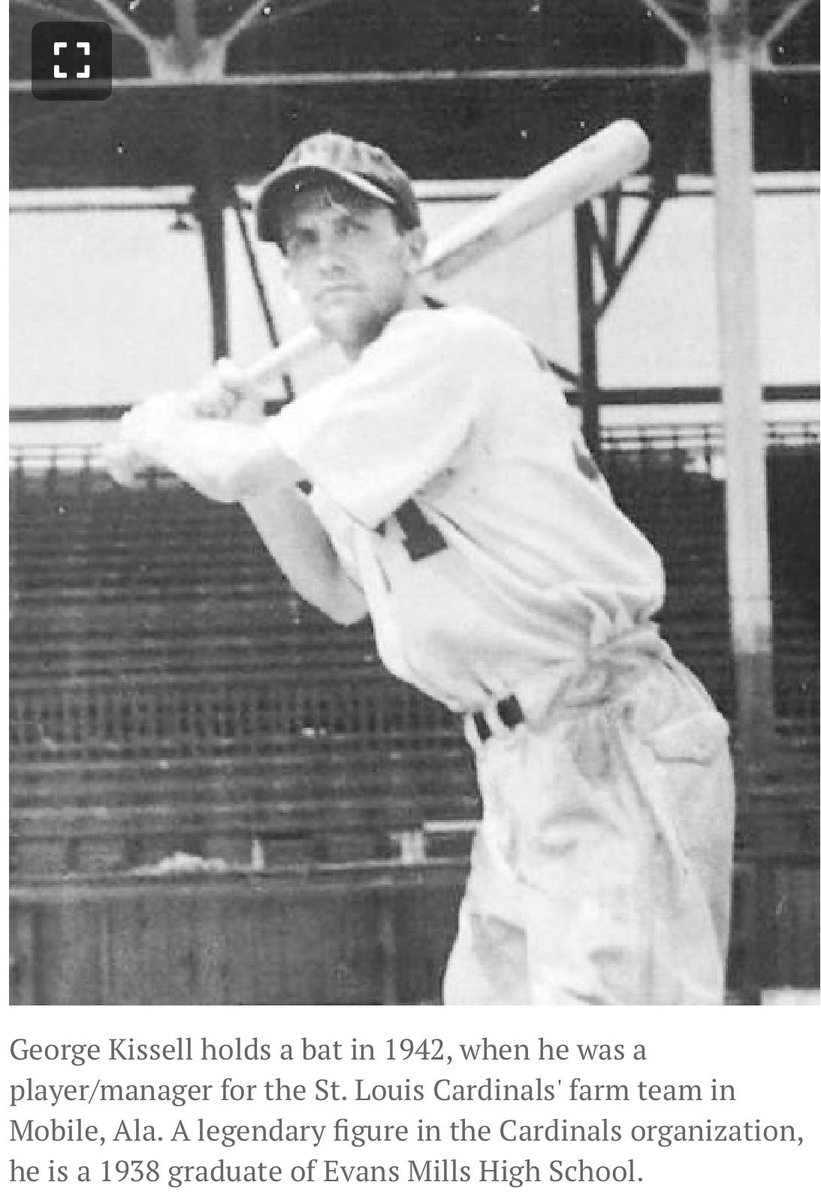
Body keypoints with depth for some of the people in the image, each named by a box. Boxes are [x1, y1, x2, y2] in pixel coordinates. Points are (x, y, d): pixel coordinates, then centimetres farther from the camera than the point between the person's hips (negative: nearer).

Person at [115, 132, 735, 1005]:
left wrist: (165, 431, 5)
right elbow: (344, 594, 25)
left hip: (612, 745, -11)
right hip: (519, 768, 11)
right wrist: (246, 441, 14)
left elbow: (243, 472, -17)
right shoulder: (369, 400, 17)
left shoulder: (453, 347, -13)